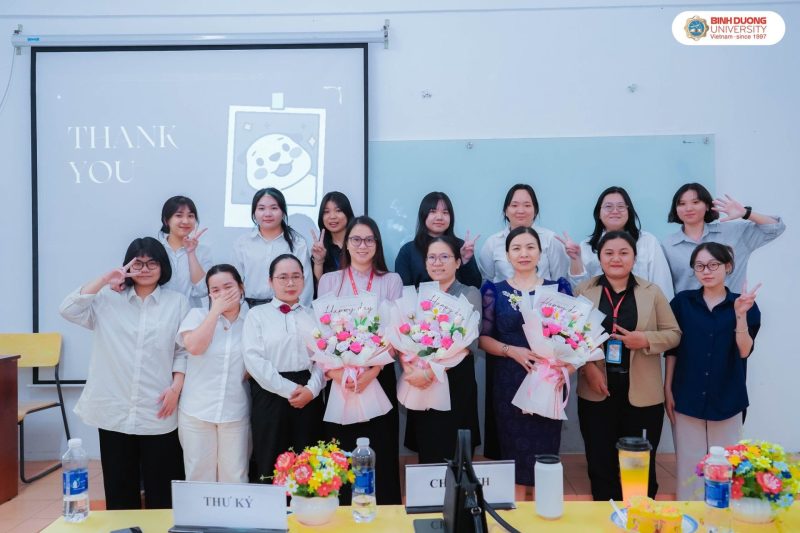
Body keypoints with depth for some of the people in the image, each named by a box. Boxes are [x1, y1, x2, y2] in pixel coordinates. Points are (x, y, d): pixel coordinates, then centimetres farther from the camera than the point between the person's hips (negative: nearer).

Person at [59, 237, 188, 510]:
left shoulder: (178, 302, 4)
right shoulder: (108, 298, 7)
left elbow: (184, 351, 3)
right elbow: (68, 310, -6)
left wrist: (176, 388, -8)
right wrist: (104, 279, -9)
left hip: (158, 410, -1)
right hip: (114, 410, 1)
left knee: (159, 487, 6)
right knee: (119, 487, 12)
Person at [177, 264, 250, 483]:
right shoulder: (198, 315, 3)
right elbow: (194, 347, -16)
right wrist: (216, 309, -12)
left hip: (236, 413, 0)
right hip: (197, 411, 0)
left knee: (234, 478, 5)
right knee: (199, 476, 9)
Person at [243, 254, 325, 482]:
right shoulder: (257, 314, 6)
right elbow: (254, 359, -6)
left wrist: (311, 389, -12)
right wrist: (288, 389, -12)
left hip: (309, 397, 2)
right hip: (271, 395, -2)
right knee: (271, 466, 3)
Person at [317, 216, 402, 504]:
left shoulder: (391, 281, 6)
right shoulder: (329, 280, 8)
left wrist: (373, 370, -14)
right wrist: (333, 369, -13)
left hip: (379, 376, 0)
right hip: (340, 378, 1)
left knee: (380, 452, 0)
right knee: (342, 452, 2)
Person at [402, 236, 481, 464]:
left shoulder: (469, 294, -1)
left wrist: (429, 372, -20)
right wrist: (408, 367, -16)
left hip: (456, 383, -3)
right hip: (421, 388, 4)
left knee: (454, 457, 1)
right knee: (426, 455, 9)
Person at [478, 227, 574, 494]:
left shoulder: (557, 288, 6)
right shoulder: (495, 291, 4)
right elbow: (483, 337, 2)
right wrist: (513, 351, -14)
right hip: (509, 383, 0)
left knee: (545, 449, 4)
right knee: (513, 450, 4)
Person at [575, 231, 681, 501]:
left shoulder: (652, 292, 4)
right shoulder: (584, 291, 4)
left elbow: (674, 333, 5)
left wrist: (645, 340, -14)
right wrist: (588, 367, -11)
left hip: (643, 395, 0)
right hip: (597, 393, 0)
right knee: (601, 464, 8)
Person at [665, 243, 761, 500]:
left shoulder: (745, 304, 0)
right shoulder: (682, 301, 0)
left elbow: (744, 351, -10)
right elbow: (672, 348, 3)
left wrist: (740, 314, -23)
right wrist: (667, 388, 1)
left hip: (726, 397, 0)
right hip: (688, 396, 0)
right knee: (689, 463, 7)